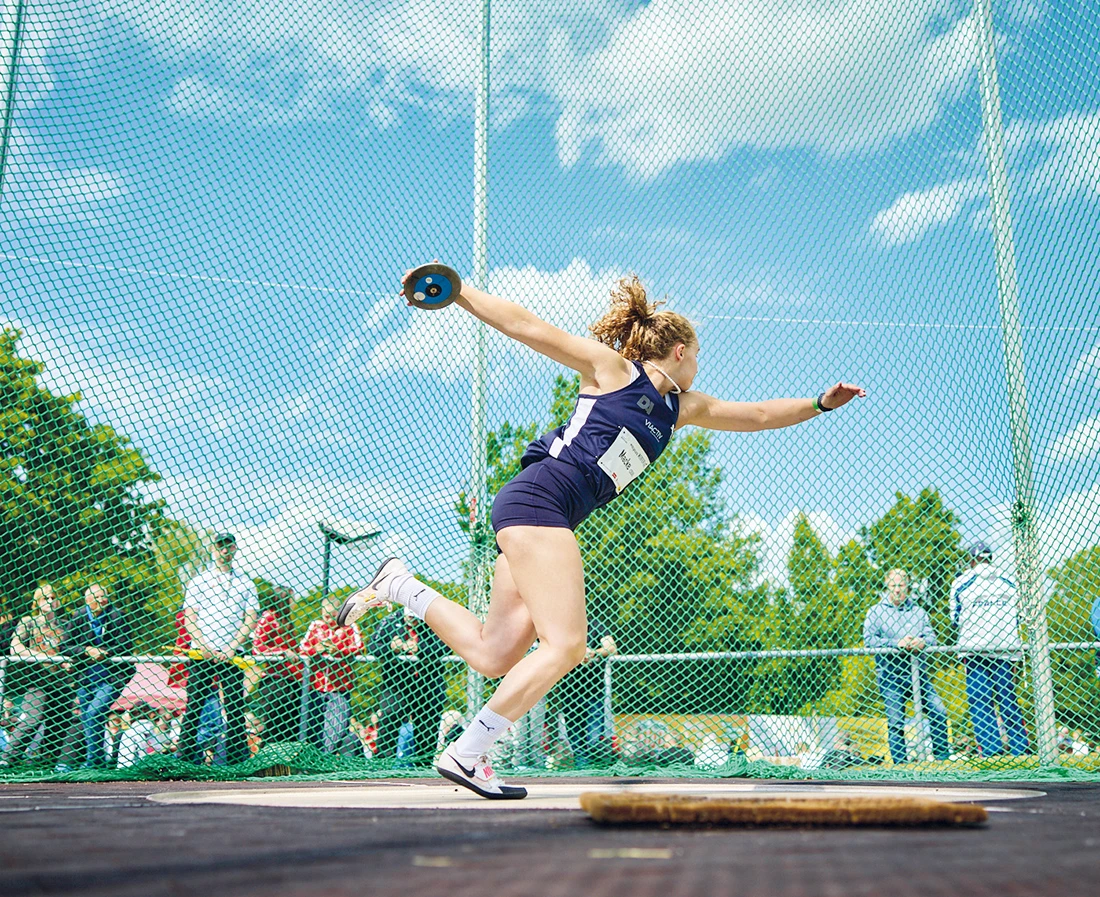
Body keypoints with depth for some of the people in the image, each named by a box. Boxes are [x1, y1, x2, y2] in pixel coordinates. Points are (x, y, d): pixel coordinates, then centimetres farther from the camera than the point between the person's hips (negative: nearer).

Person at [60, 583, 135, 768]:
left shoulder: (116, 617, -10)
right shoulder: (78, 618, -1)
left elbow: (127, 646, -11)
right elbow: (64, 646, -3)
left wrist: (103, 652, -22)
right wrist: (87, 651, -17)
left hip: (112, 677, -5)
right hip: (85, 678, 5)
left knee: (93, 714, -19)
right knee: (84, 720, 8)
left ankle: (94, 760, -9)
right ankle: (97, 760, 22)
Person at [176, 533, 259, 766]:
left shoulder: (245, 583, 12)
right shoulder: (198, 581, 11)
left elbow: (251, 619, 4)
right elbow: (189, 618, 4)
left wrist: (231, 649, -7)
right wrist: (203, 647, -10)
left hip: (231, 654, 0)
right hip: (201, 653, 0)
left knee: (235, 707, -1)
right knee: (194, 705, -3)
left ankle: (238, 758, 1)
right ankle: (185, 755, 1)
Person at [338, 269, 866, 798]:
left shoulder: (682, 408, 23)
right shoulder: (612, 368, 2)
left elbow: (758, 415, 33)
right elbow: (525, 326, 0)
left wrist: (820, 403, 28)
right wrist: (453, 290, -5)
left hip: (549, 523, 9)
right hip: (537, 499, -9)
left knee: (494, 656, 4)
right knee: (565, 645, -14)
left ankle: (399, 586, 18)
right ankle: (465, 755, -9)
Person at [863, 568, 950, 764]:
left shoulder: (918, 611, 15)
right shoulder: (876, 611, 4)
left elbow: (932, 636, 8)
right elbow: (869, 639, -7)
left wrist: (922, 642, -16)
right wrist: (896, 643, -18)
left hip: (918, 671, 3)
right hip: (891, 675, -3)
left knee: (938, 711, -3)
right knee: (895, 722, -3)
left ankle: (942, 756, 11)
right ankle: (900, 763, 4)